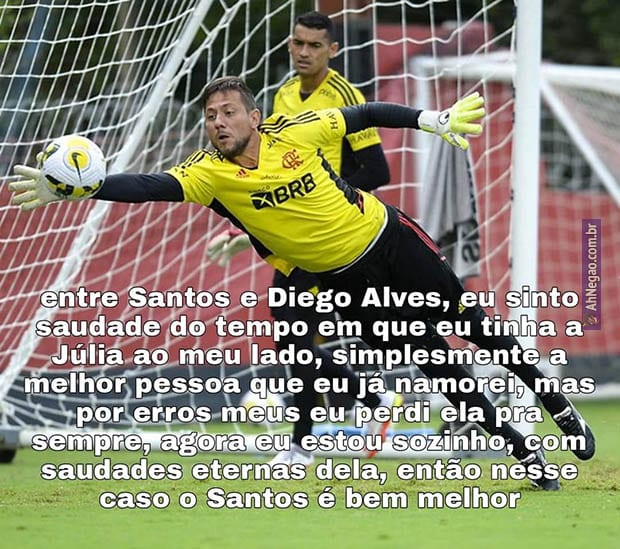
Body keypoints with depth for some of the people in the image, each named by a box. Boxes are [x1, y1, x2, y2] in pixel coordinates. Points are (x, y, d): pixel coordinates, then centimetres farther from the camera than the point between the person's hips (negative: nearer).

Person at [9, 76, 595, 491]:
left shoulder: (291, 131, -17)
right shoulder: (210, 173, -17)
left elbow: (365, 115, -4)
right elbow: (149, 186, -29)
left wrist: (433, 121, 0)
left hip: (388, 237, -1)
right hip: (344, 280, 1)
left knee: (470, 319, 8)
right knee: (434, 361, 1)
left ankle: (556, 404, 29)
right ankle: (523, 450, 14)